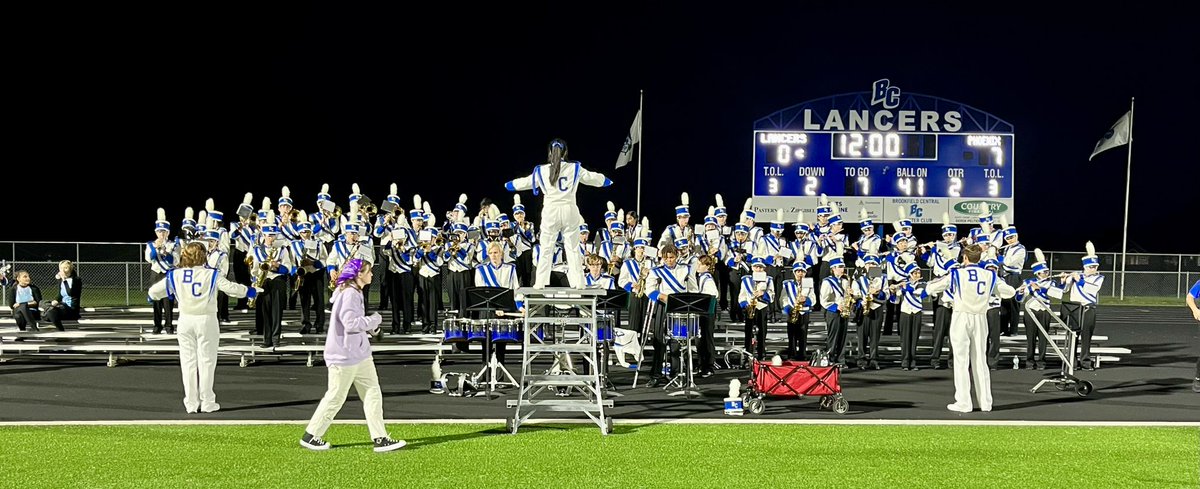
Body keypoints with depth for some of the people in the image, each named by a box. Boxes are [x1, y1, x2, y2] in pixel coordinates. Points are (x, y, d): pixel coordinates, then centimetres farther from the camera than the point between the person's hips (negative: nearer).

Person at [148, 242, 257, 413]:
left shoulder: (175, 275, -1)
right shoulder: (211, 274, -10)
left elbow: (154, 291, 3)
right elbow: (230, 287, -16)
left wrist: (153, 295, 26)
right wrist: (248, 291, 0)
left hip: (185, 320, 2)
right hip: (206, 321, -2)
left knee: (188, 361, 8)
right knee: (206, 360, 4)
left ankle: (191, 403, 9)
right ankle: (207, 402, 5)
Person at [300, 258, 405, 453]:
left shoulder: (355, 293, 14)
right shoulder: (349, 294, -19)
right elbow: (350, 322, -27)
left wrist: (371, 326, 4)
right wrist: (374, 320, -14)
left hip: (359, 353, 10)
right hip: (344, 355, -10)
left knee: (372, 394, 6)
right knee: (335, 397, 1)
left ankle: (380, 438, 6)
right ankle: (310, 436, 14)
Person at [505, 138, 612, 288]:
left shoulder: (542, 171, 0)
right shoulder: (575, 168, 2)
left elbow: (526, 182, 15)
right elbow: (592, 178, 17)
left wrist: (509, 185, 35)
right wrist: (606, 181, 39)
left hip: (551, 211, 0)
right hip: (569, 210, 0)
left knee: (546, 248, 8)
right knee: (572, 248, 6)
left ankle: (540, 282, 7)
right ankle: (577, 282, 4)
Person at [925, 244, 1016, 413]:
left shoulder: (957, 274, -4)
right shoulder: (989, 275, 3)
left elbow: (930, 289, -2)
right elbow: (1010, 292, 10)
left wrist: (942, 279, 19)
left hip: (961, 318, -3)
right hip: (980, 319, 3)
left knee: (961, 361, 0)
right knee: (980, 361, 10)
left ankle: (963, 403, -2)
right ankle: (985, 402, 10)